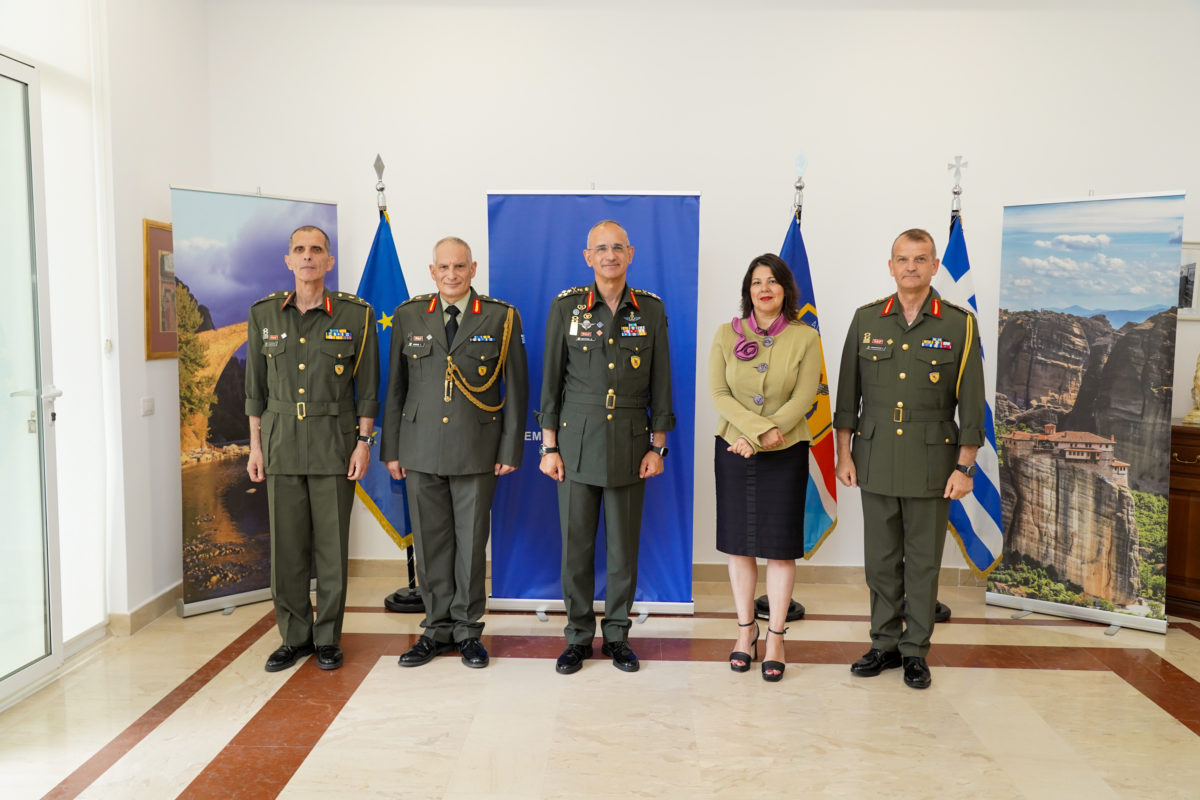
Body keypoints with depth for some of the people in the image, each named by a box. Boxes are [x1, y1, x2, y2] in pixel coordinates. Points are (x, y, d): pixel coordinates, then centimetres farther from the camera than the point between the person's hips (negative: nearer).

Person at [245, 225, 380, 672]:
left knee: (332, 546, 3)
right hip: (281, 443, 2)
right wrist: (255, 446, 7)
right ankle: (295, 636, 21)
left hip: (334, 443, -2)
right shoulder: (264, 314, 7)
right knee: (286, 545, 5)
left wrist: (363, 442, -5)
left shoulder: (356, 315, -1)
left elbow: (368, 386, 1)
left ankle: (328, 638, 17)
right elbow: (256, 387, 10)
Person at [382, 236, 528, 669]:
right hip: (421, 450, 2)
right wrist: (391, 449, 6)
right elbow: (395, 387, 9)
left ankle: (467, 629, 20)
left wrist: (510, 449, -3)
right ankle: (438, 628, 22)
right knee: (430, 542, 8)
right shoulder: (408, 316, 7)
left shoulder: (501, 318, 1)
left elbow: (516, 388, 1)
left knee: (472, 542, 5)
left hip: (476, 450, -2)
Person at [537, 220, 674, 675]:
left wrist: (658, 446, 1)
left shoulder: (651, 310, 4)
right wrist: (549, 446, -2)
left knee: (624, 546, 7)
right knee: (576, 544, 5)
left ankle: (617, 634, 22)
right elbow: (551, 381, 2)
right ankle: (578, 635, 20)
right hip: (577, 444, 0)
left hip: (630, 445, 1)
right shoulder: (566, 307, 2)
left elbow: (661, 384, 6)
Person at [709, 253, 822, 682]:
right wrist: (761, 426, -18)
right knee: (739, 542, 8)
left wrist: (756, 439, -15)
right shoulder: (727, 334, 2)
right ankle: (746, 629, 22)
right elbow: (718, 394, -4)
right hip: (734, 450, 2)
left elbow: (803, 399, -8)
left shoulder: (805, 338, -2)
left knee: (780, 546, 3)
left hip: (785, 454, -1)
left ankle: (776, 636, 15)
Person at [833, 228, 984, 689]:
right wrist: (843, 454, 4)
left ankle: (915, 651, 20)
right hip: (876, 459, 2)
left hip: (931, 463, -2)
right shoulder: (866, 320, 5)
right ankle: (885, 644, 24)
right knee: (881, 559, 9)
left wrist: (965, 466, -5)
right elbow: (848, 393, 7)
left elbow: (971, 402, -1)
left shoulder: (959, 324, -1)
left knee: (924, 561, 7)